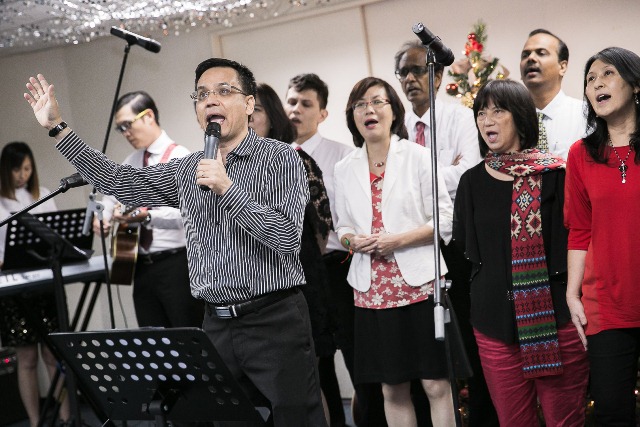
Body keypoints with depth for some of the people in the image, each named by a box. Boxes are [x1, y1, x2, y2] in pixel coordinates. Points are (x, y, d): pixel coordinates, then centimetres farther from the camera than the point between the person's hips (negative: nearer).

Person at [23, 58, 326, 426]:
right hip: (217, 324, 5)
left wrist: (227, 188, -18)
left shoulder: (280, 158, -4)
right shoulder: (187, 170, 13)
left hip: (274, 321, -5)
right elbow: (119, 182, 13)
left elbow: (288, 238, -14)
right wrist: (57, 127, 12)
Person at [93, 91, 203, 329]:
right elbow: (113, 195, 27)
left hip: (176, 264, -7)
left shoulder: (179, 158, -9)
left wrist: (146, 216, -34)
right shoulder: (131, 163, 14)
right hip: (142, 265, 7)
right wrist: (103, 216, 6)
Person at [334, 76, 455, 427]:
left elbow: (445, 220, -5)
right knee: (392, 389, 7)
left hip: (419, 285, -3)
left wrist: (398, 240, -16)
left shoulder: (417, 156, -1)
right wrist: (352, 240, -7)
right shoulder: (345, 168, 9)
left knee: (436, 385, -3)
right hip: (372, 290, 3)